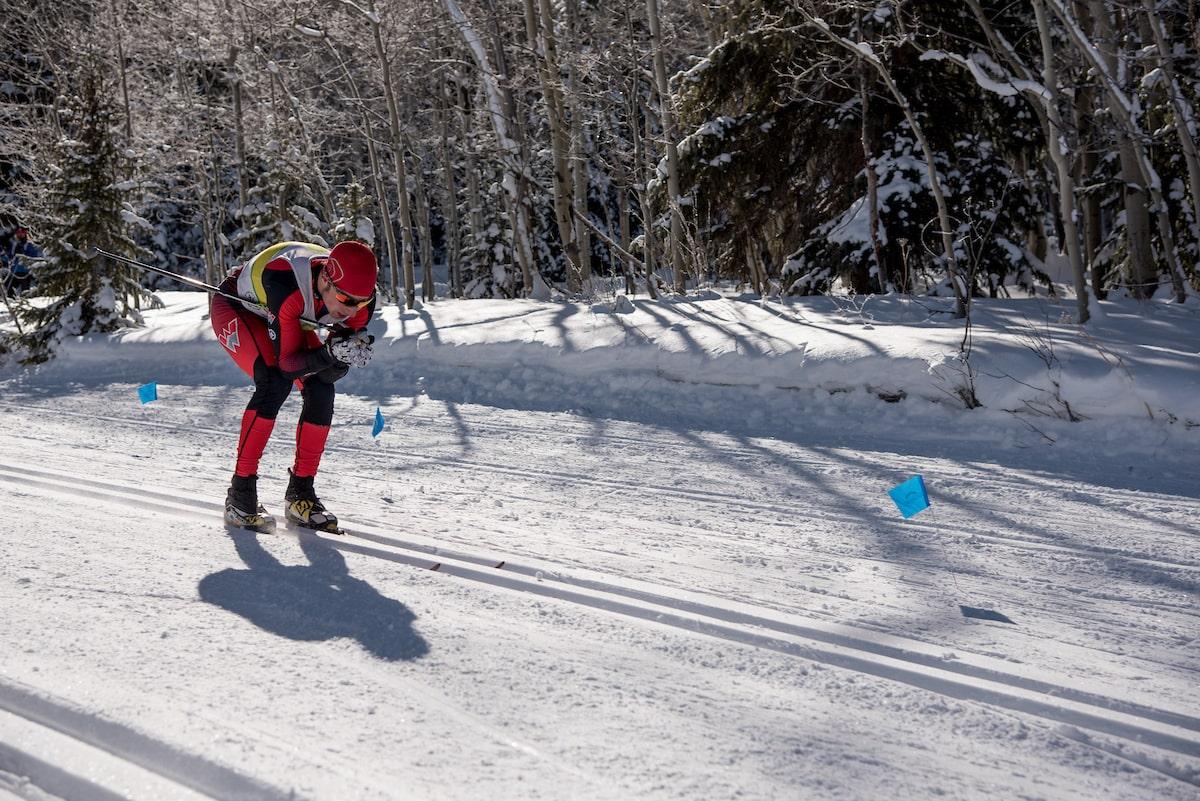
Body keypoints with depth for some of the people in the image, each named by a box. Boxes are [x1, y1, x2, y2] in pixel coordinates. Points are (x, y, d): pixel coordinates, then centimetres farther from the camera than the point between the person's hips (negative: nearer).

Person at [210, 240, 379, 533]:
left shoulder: (359, 297, -28)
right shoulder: (286, 286, -44)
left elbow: (334, 372, -20)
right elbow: (287, 363, -37)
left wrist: (352, 353, -41)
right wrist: (329, 354, -53)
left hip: (283, 318, 6)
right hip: (235, 305, -6)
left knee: (322, 390, -12)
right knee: (276, 382, -27)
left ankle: (300, 494, 2)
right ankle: (240, 496, -19)